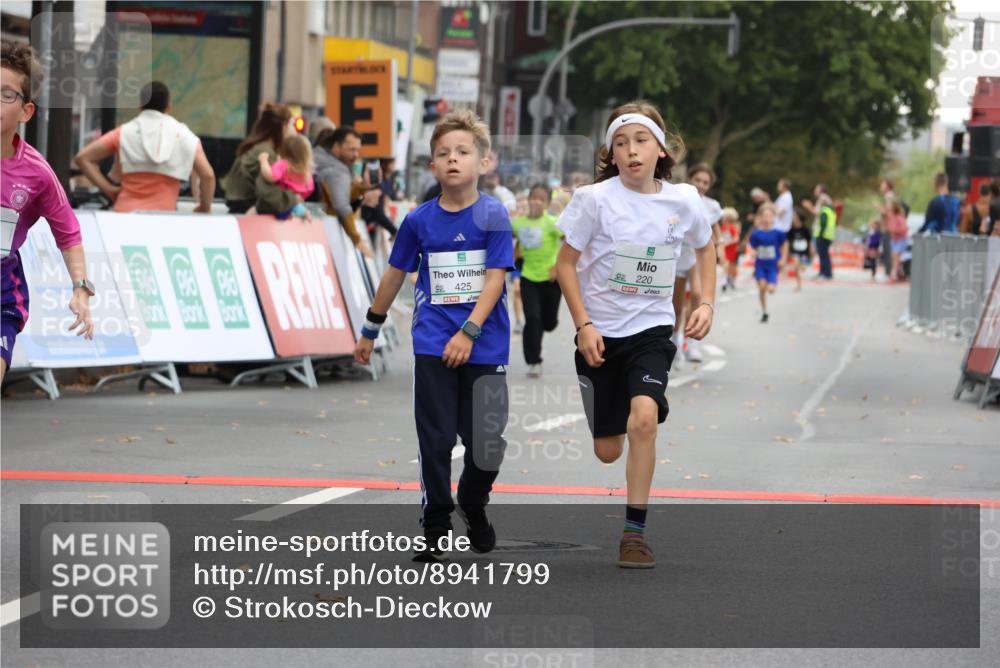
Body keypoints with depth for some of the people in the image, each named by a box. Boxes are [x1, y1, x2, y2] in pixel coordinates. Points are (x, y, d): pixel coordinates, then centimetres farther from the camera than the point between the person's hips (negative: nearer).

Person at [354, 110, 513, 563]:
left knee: (486, 440, 2)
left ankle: (473, 507, 30)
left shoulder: (493, 216, -4)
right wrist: (370, 331, 20)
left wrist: (469, 332, -18)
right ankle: (436, 530, 9)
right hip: (432, 345, 1)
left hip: (484, 347, -1)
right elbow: (395, 274, 15)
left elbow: (495, 279, -8)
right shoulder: (419, 220, 3)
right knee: (436, 440, 0)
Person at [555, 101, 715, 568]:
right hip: (600, 332, 0)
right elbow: (565, 264, -3)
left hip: (651, 328, 0)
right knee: (607, 451, 5)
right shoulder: (595, 199, -11)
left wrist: (707, 304, 3)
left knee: (644, 417, -26)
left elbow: (705, 248, 16)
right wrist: (583, 326, -12)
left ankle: (634, 531, -15)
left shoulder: (684, 202, -5)